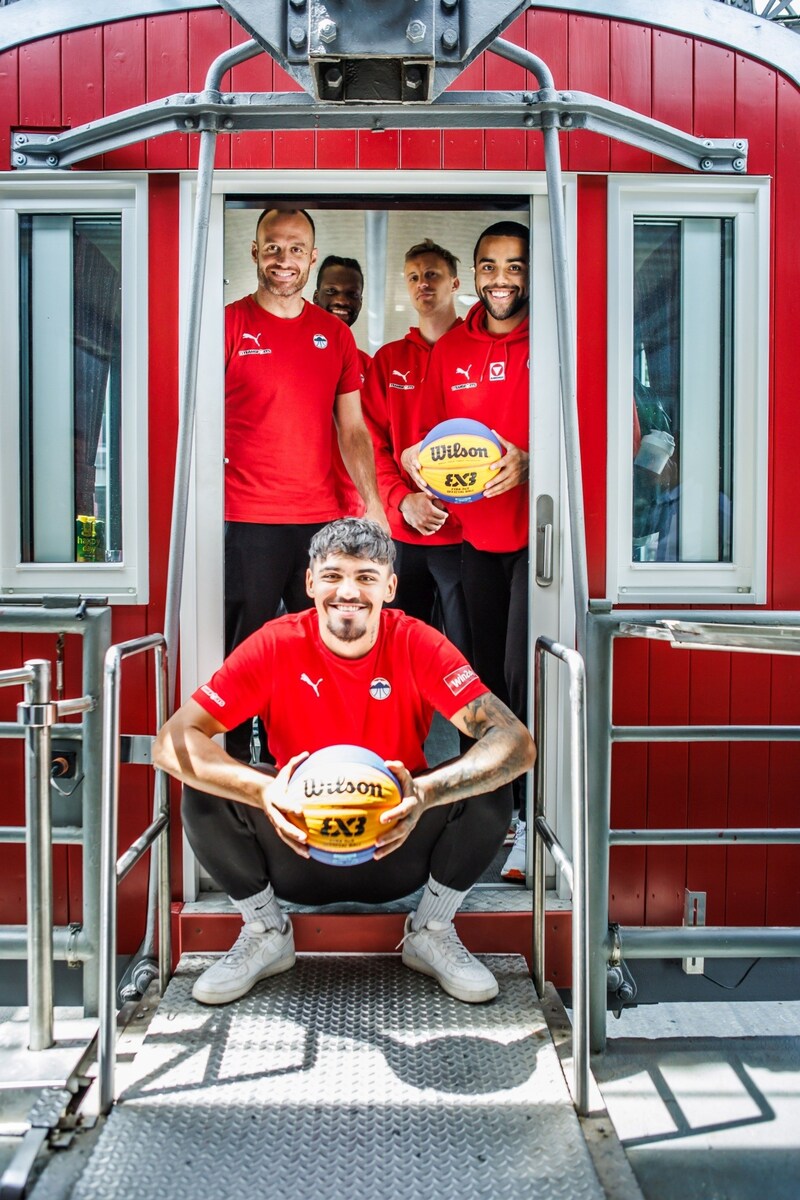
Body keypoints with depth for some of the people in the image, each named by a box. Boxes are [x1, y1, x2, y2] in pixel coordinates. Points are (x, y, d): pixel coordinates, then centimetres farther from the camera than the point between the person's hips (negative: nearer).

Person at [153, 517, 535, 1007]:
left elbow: (517, 742, -23)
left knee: (491, 788, -24)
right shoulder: (277, 645, -14)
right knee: (204, 791, -23)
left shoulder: (416, 644, -15)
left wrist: (425, 793, -41)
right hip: (299, 852, 0)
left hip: (397, 852, 0)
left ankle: (432, 932, 4)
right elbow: (173, 741, -20)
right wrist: (264, 790, -38)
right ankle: (266, 933, 5)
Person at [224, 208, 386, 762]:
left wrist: (374, 504, 1)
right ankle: (235, 761, 17)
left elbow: (353, 429, 12)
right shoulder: (231, 324, 1)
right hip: (248, 520, -4)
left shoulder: (335, 334, 12)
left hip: (323, 518, 4)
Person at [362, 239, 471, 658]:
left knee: (467, 653, 4)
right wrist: (402, 500, -10)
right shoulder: (388, 359, 11)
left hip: (465, 529, -3)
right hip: (402, 532, 3)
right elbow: (374, 442, 7)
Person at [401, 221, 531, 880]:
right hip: (477, 533, 5)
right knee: (490, 671, 14)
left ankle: (533, 816, 7)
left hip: (535, 532, -5)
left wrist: (528, 464, -24)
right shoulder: (451, 348, 9)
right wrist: (419, 463, -7)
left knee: (522, 673, -10)